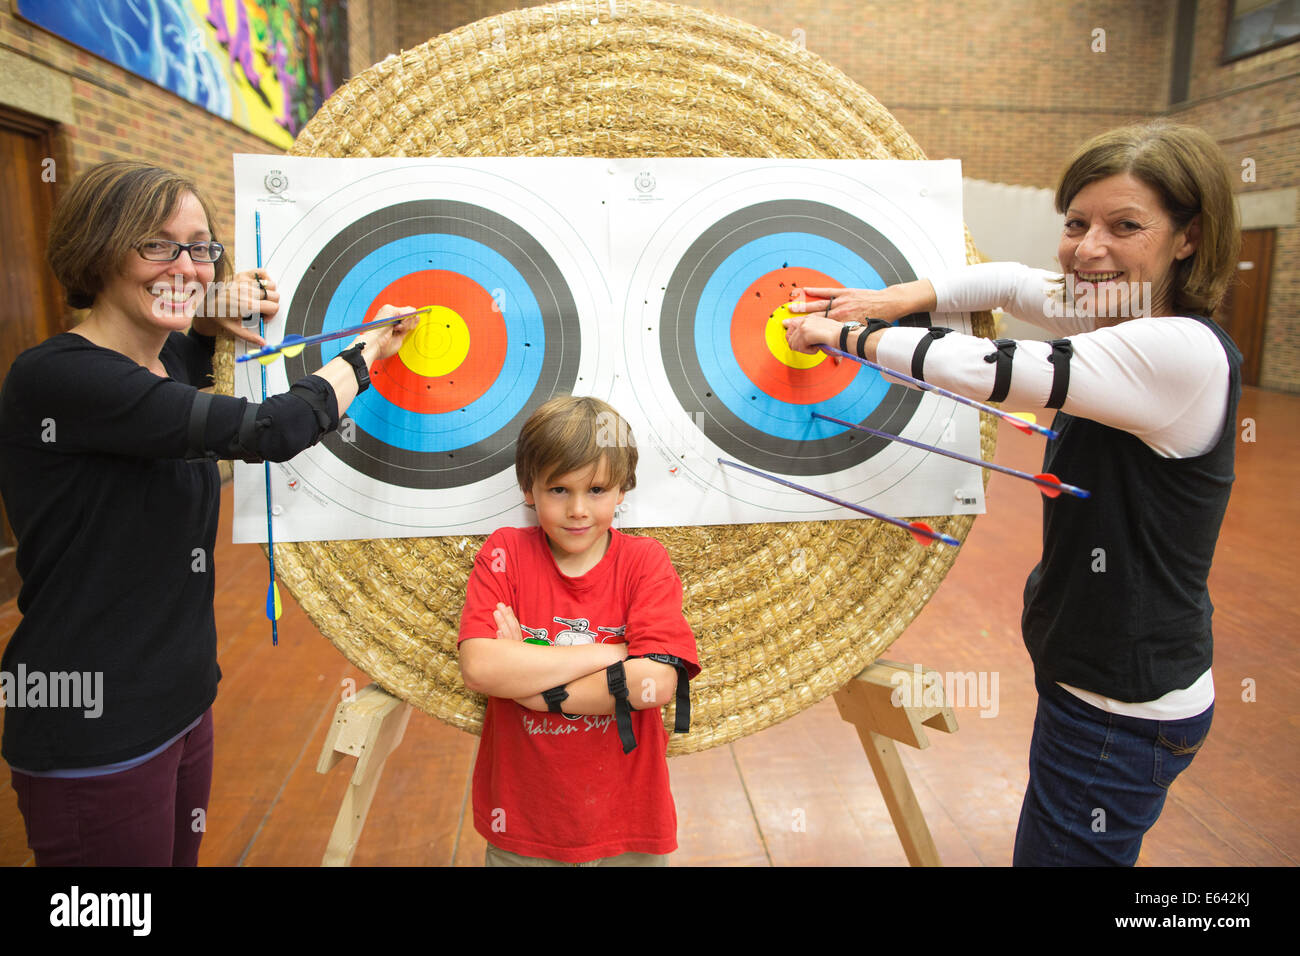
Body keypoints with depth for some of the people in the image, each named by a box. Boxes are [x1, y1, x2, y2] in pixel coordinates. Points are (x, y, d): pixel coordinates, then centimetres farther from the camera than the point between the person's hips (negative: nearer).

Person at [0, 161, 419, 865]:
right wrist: (368, 352, -10)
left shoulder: (171, 360, 5)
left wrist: (215, 323, 6)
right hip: (95, 737, -8)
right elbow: (264, 432, -26)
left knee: (181, 854, 22)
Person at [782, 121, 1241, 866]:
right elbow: (1013, 282, 12)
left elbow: (984, 370, -28)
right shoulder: (1121, 321, 2)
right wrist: (896, 299, -5)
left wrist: (846, 334, -14)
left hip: (1124, 713, -9)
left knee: (1060, 849, 8)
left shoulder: (1182, 354, -26)